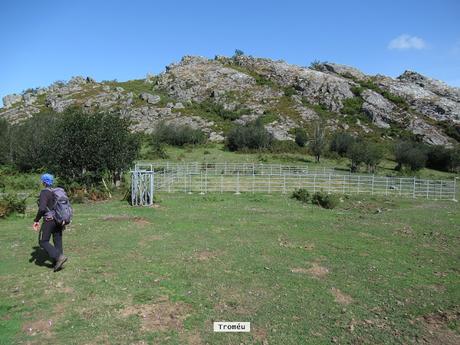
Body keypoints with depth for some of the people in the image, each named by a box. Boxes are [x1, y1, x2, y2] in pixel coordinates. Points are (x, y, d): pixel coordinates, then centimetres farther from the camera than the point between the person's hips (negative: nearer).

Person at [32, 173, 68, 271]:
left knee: (43, 242, 4)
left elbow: (42, 208, -25)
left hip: (49, 220, -7)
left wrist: (36, 220, -13)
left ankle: (59, 257, -10)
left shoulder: (44, 193, -13)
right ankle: (58, 263, 16)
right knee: (58, 241, 11)